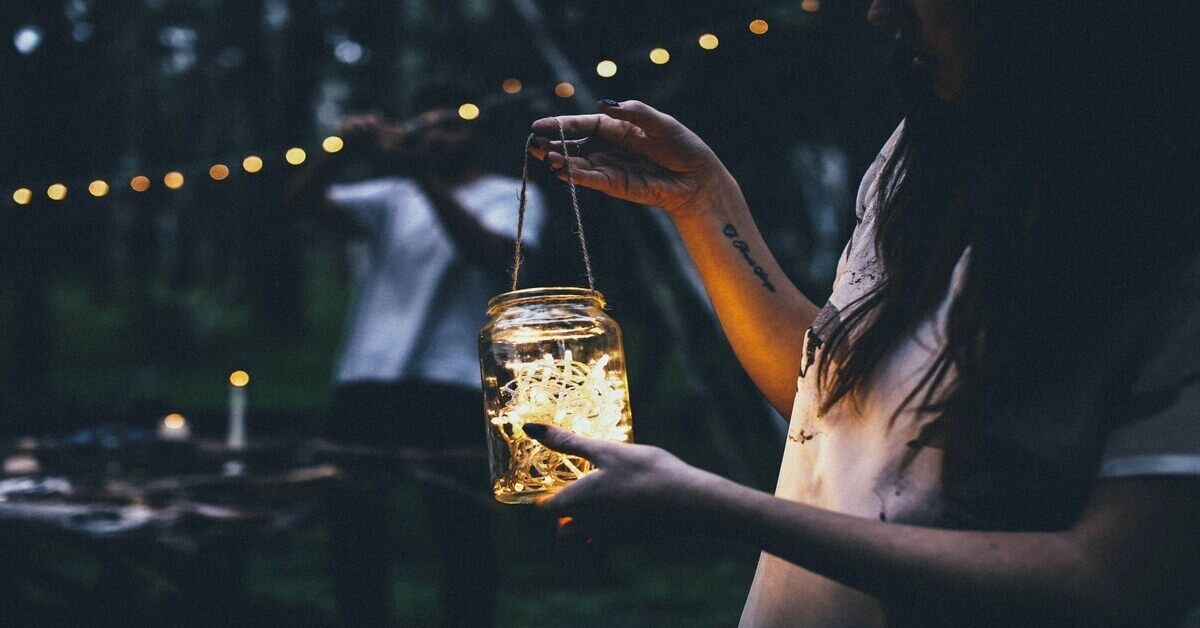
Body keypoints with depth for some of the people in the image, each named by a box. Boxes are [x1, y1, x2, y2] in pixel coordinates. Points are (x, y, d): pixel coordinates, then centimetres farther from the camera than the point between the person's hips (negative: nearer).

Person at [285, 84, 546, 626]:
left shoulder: (512, 194, 10)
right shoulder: (392, 196, 21)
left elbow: (491, 254, -11)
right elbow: (303, 203, 10)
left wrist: (423, 176, -17)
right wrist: (340, 150, -8)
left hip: (452, 383, -4)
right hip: (367, 378, 4)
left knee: (461, 530, -6)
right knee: (351, 522, 5)